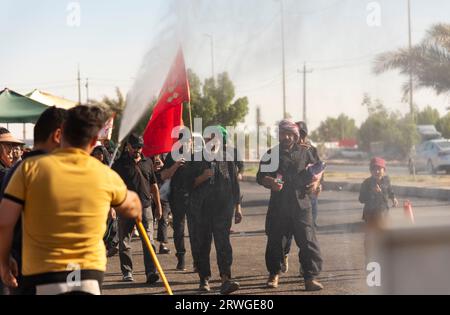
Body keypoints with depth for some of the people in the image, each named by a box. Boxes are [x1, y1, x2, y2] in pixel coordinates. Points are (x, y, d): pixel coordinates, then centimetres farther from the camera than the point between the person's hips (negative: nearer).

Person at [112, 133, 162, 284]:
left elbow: (154, 186, 19)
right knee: (125, 242, 5)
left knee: (148, 241, -7)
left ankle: (151, 272, -11)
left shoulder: (148, 162, 13)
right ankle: (127, 272, 15)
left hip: (145, 206, 2)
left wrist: (158, 206, 16)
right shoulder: (119, 164, 1)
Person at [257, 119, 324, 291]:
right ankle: (274, 274, 27)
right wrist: (271, 183, -18)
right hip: (278, 204, 1)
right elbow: (261, 176, 3)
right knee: (275, 241, 9)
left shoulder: (304, 153, 10)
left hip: (301, 203, -1)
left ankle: (310, 277, -6)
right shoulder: (272, 154, 8)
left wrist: (316, 180, -1)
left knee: (308, 240, -9)